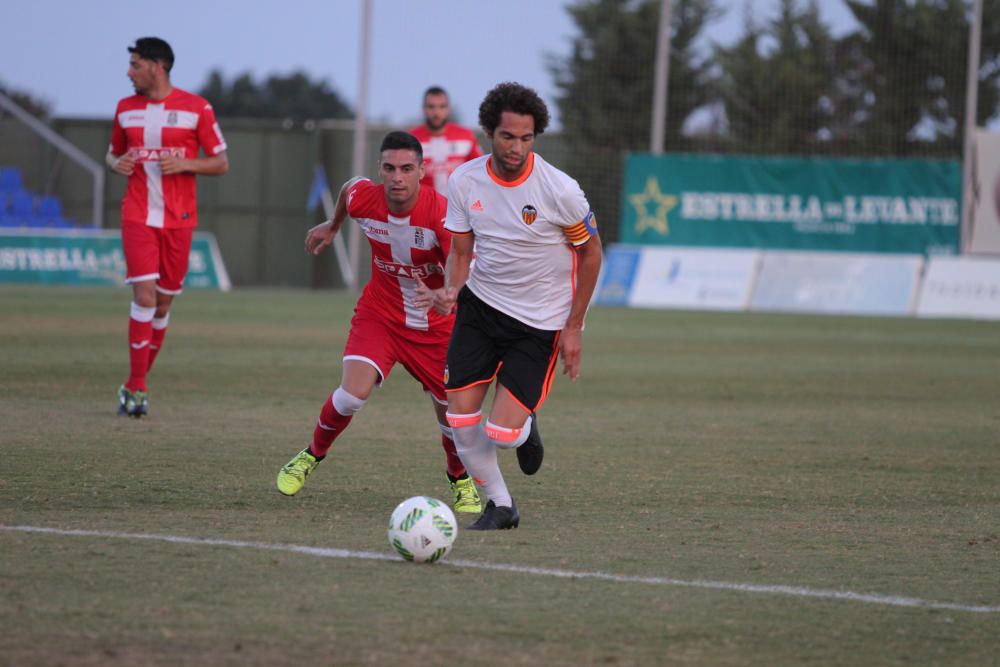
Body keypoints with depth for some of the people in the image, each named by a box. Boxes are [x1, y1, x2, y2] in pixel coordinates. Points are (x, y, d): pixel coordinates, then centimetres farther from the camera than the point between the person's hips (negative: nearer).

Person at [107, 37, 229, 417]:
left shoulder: (196, 109, -2)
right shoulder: (126, 108, 7)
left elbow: (221, 163, 1)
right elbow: (113, 153, 21)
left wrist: (184, 164, -16)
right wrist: (117, 164, -3)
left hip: (178, 219, 0)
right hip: (138, 215, 1)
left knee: (163, 303, 5)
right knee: (144, 296, -14)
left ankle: (135, 386, 18)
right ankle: (136, 386, -10)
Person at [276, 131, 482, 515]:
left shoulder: (441, 213, -28)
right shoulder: (363, 199, -17)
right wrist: (333, 226, 28)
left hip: (435, 324, -1)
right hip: (379, 314, 1)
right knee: (352, 394, -20)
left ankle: (461, 480, 35)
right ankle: (312, 455, 10)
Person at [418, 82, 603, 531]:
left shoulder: (560, 191, -19)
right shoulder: (464, 182, -8)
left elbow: (591, 252, -5)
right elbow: (461, 251, 3)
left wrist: (573, 328, -5)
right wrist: (450, 292, -19)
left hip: (541, 323, -4)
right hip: (480, 306, 4)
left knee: (501, 434, -12)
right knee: (460, 420, -4)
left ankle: (525, 429, 27)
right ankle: (500, 506, 20)